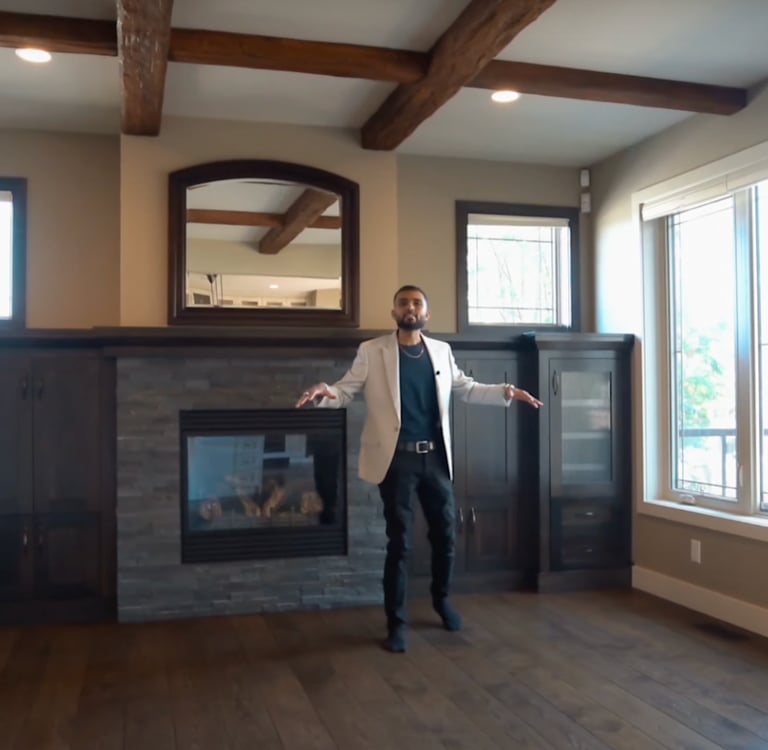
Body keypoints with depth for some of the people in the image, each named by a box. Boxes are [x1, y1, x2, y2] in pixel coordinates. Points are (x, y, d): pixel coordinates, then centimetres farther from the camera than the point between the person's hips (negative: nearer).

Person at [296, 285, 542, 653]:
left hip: (436, 458, 4)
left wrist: (505, 391, 4)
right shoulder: (371, 351, -3)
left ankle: (441, 599, 39)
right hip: (397, 459, -4)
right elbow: (346, 391, -4)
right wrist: (324, 392, -27)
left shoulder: (441, 351, 8)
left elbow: (466, 388, 17)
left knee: (445, 534, 14)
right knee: (399, 542, 1)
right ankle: (396, 622, 15)